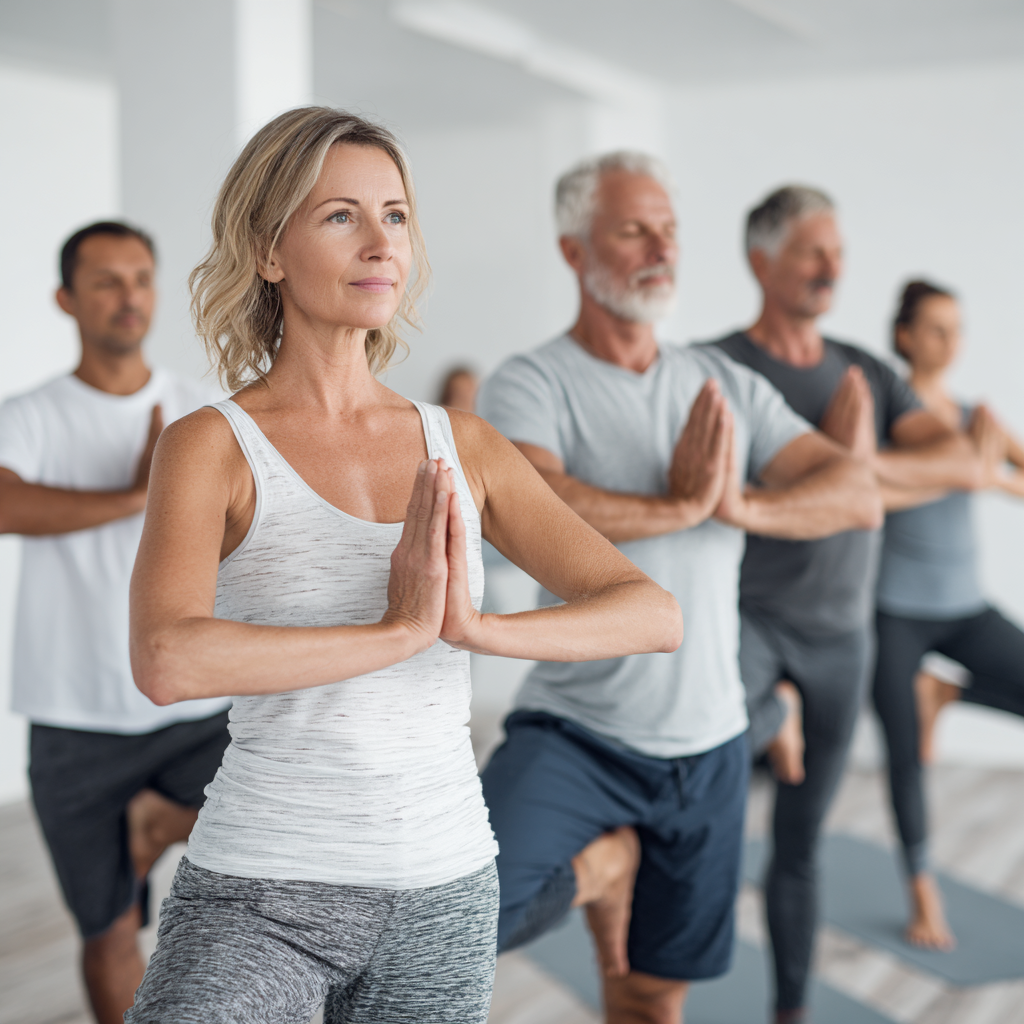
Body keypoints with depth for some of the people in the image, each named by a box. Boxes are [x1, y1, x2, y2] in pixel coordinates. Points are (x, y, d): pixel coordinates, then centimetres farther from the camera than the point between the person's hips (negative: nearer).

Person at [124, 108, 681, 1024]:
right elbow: (166, 662, -27)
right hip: (260, 893, -4)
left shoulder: (460, 444, 3)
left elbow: (657, 614, -4)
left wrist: (473, 626, -20)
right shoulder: (212, 445, -9)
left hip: (444, 897, 4)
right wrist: (400, 630, -23)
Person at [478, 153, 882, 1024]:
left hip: (708, 744, 4)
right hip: (576, 733, -4)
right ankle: (600, 864, -2)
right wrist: (680, 505, -19)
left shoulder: (727, 387, 6)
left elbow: (860, 495, -3)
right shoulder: (531, 386, -9)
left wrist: (741, 504, -21)